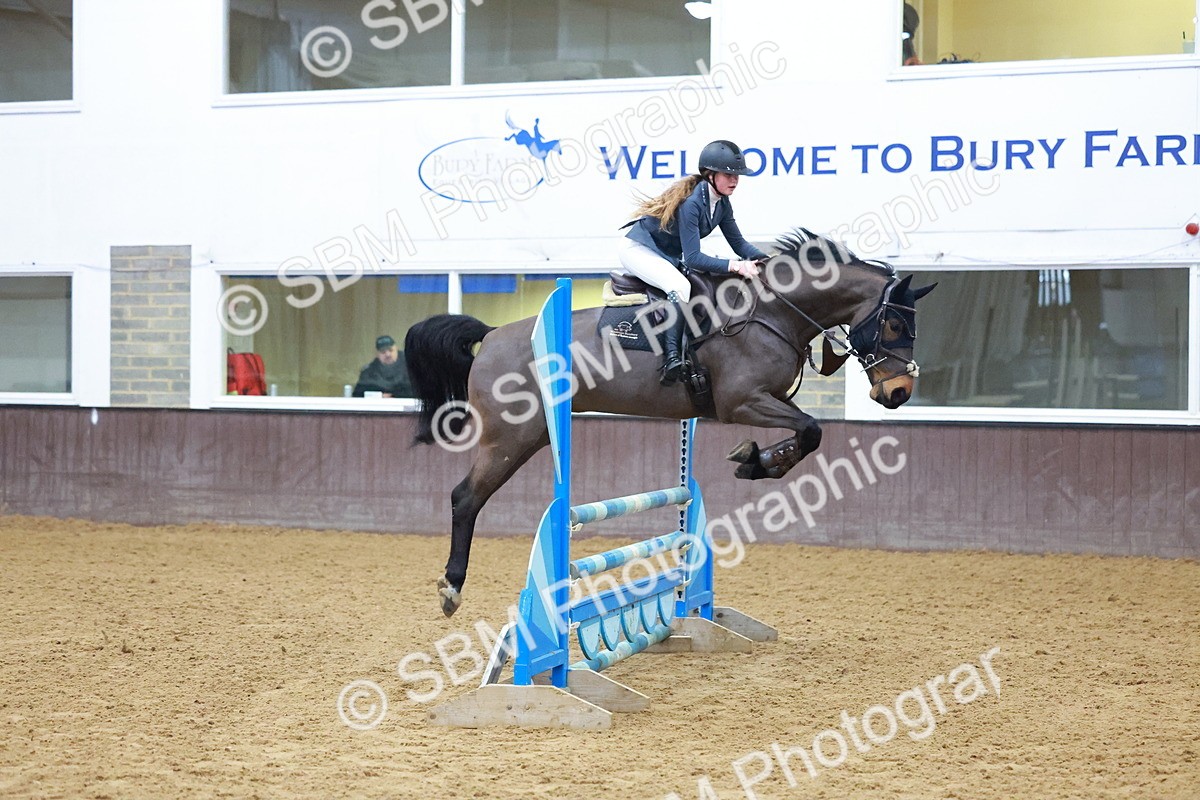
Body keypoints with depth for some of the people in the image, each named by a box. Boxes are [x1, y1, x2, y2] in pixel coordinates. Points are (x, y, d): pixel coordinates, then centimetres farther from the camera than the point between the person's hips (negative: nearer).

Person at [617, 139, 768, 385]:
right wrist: (734, 265, -41)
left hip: (670, 256, 10)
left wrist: (764, 259, -17)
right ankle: (672, 357, -36)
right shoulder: (691, 201, -29)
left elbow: (738, 242, 2)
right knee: (680, 286, -32)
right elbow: (693, 258, -33)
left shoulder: (722, 203, -3)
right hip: (638, 249, -10)